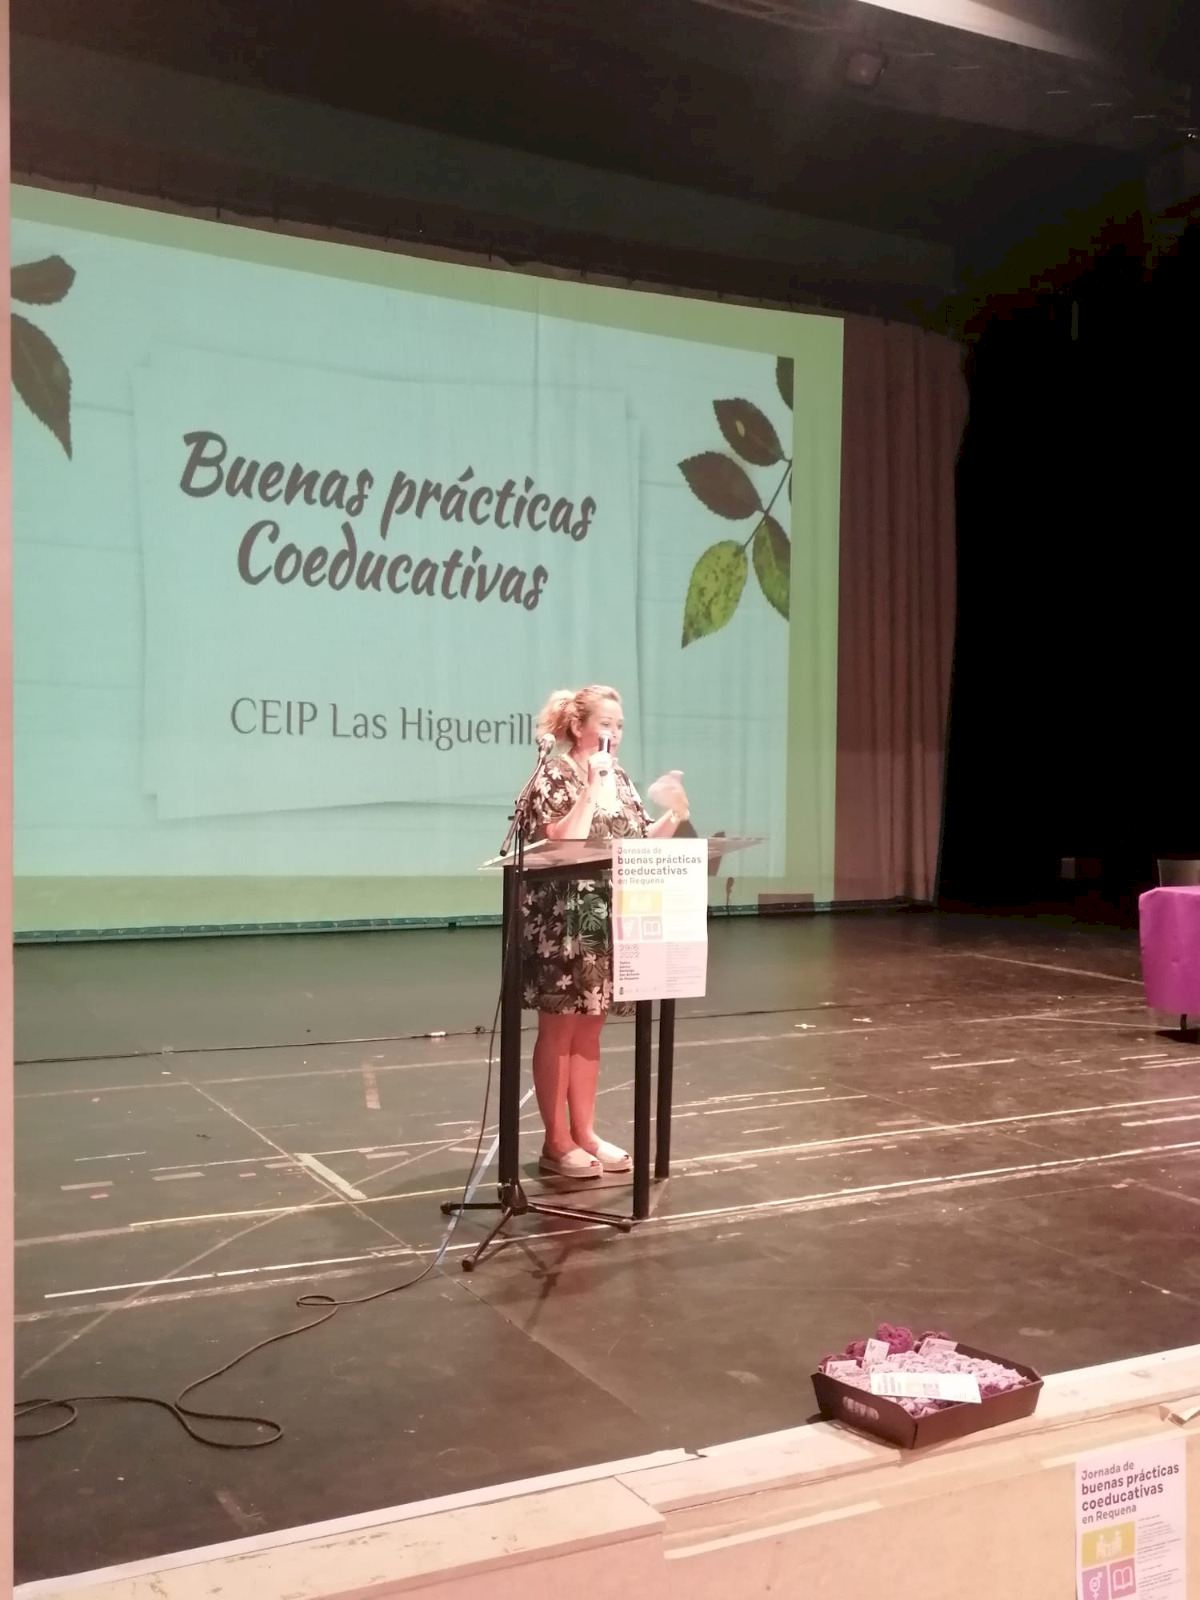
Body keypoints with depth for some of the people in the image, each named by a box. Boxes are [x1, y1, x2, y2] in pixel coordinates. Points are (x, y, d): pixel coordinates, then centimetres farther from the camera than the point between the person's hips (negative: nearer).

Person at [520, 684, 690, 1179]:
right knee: (559, 1030, 0)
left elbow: (641, 842, 12)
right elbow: (564, 843, -23)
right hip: (563, 922, -7)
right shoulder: (554, 776, -10)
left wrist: (673, 817, -5)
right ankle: (556, 1143, 7)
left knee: (589, 1030, 12)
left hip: (606, 921, 7)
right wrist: (591, 789, -22)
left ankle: (584, 1133, 20)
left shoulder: (619, 778, 13)